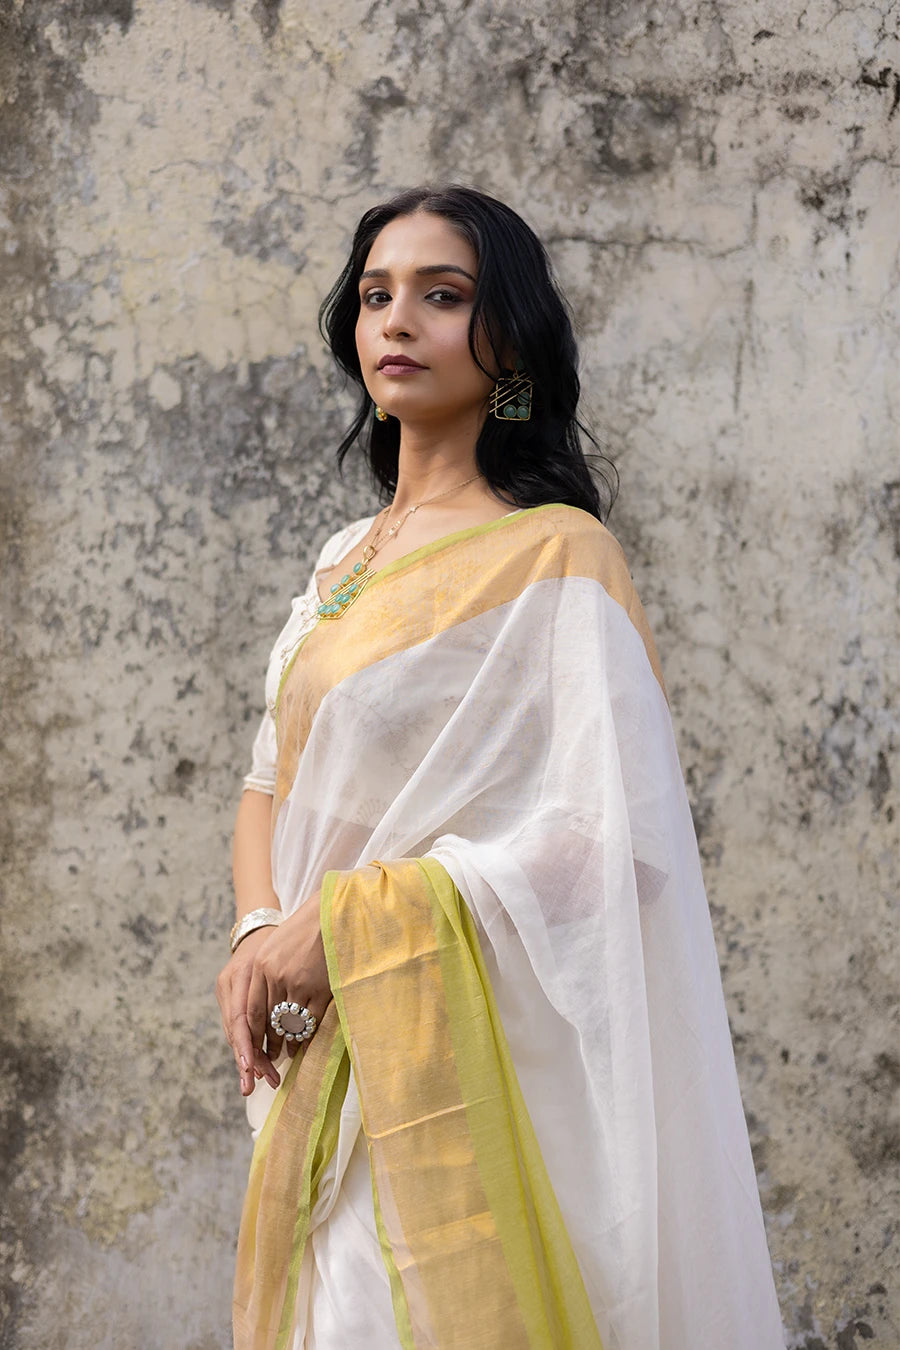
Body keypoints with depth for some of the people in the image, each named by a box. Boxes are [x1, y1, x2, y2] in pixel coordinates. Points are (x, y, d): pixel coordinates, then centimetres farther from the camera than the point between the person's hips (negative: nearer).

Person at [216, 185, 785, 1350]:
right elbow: (272, 782, 14)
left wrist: (345, 922, -18)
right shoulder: (345, 562, 12)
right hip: (313, 1049, 7)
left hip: (454, 1043, -7)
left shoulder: (552, 556, -10)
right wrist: (258, 932, -6)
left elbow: (608, 833, -18)